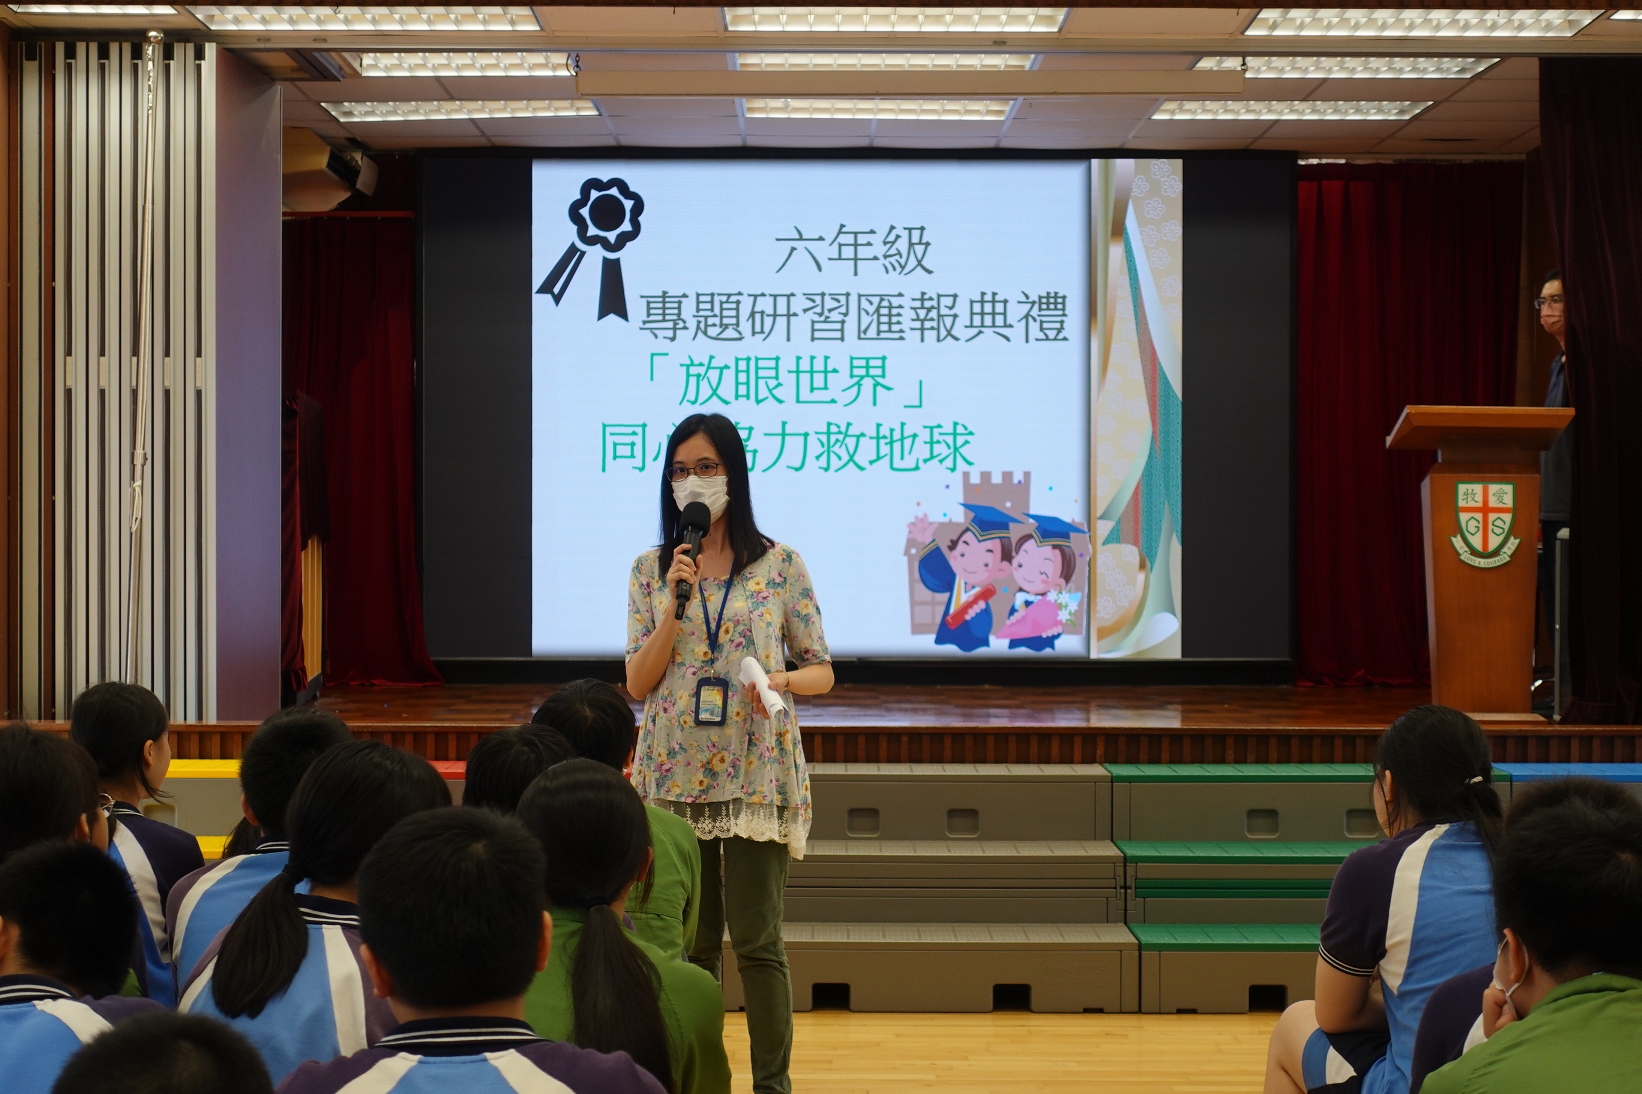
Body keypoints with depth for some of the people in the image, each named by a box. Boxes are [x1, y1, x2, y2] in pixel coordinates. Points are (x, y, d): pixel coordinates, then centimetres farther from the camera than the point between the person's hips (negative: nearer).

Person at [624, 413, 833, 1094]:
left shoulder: (780, 565, 1)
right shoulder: (650, 570, 6)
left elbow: (822, 671, 4)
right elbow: (637, 684, 0)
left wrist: (780, 680, -17)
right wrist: (675, 599, -10)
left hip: (756, 775, -2)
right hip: (676, 775, 2)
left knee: (757, 941, -1)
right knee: (692, 943, 8)